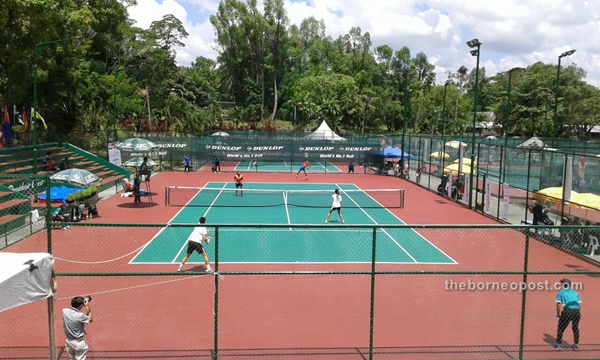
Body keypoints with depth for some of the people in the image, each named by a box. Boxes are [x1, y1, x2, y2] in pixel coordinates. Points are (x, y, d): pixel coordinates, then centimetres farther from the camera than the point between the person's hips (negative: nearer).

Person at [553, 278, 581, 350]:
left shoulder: (561, 292, 10)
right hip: (577, 311, 4)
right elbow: (579, 304, 17)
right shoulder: (575, 292, 22)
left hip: (567, 311, -4)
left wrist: (558, 313, 7)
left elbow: (559, 304, 1)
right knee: (575, 328, 19)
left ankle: (558, 344, 7)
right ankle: (576, 344, 23)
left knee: (561, 328, 6)